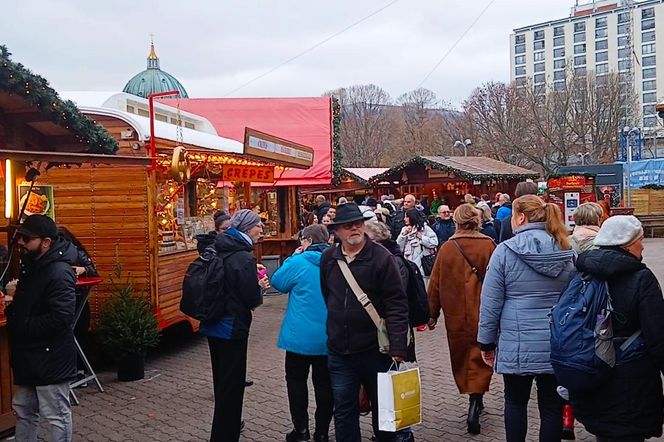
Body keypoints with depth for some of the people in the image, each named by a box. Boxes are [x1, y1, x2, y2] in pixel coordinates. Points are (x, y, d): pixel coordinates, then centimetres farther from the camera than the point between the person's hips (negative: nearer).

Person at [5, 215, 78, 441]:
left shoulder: (59, 272, -22)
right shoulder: (32, 264, 9)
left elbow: (61, 318, -29)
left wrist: (22, 325, -19)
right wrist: (16, 293, 5)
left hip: (50, 358, -10)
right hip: (28, 356, 10)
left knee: (57, 416, 4)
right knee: (23, 411, 22)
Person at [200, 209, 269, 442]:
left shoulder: (218, 251, 6)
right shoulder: (244, 258, -19)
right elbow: (252, 300, -19)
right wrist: (259, 287, 1)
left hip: (213, 325, 8)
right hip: (232, 327, -8)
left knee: (222, 379, 23)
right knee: (232, 383, 4)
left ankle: (227, 423, 40)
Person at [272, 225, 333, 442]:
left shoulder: (299, 263, -15)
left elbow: (278, 282, -1)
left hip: (301, 336, -4)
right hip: (328, 338, 4)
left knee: (296, 380, 14)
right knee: (324, 383, 12)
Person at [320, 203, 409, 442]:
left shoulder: (381, 257, -12)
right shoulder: (327, 258, 2)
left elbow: (396, 305, -14)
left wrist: (398, 347, -19)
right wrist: (330, 332, 12)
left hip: (375, 350, -3)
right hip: (339, 352, 3)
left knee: (382, 407, 15)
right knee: (343, 411, 11)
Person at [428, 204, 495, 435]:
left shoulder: (447, 248, -4)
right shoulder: (488, 246, -8)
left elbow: (435, 284, 0)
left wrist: (433, 313, 9)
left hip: (456, 315, 2)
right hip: (483, 314, -1)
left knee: (461, 356, 17)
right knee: (480, 357, 7)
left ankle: (474, 399, 29)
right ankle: (475, 399, -8)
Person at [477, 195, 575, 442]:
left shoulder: (505, 251, -9)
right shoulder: (565, 252, 3)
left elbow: (490, 302, -7)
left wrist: (487, 341, 3)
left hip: (517, 344, -2)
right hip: (556, 344, 3)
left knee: (516, 401, 15)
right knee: (552, 405, 11)